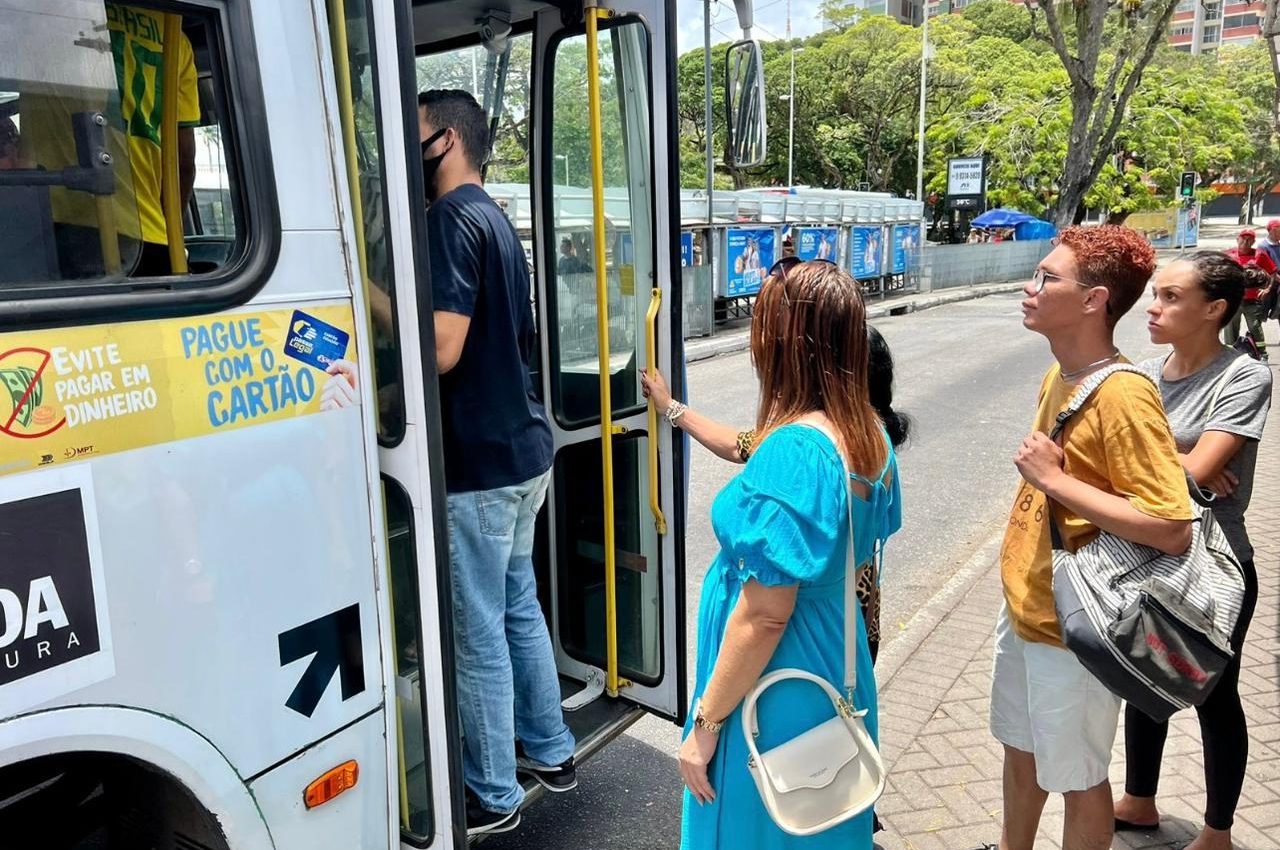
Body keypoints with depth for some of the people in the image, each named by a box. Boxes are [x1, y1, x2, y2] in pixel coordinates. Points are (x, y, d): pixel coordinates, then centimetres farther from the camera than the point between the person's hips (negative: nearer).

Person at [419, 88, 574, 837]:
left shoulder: (452, 220, -14)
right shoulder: (495, 219, 16)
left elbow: (442, 349, -24)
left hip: (479, 463, -10)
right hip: (523, 447, 10)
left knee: (478, 633, 3)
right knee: (520, 606, 20)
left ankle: (493, 796, 19)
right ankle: (550, 752, 35)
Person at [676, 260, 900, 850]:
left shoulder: (790, 453, -27)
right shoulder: (872, 435, -1)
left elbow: (764, 617, -25)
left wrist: (705, 723, -15)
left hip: (778, 693, -8)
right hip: (837, 671, 8)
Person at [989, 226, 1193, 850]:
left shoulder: (1123, 395, -24)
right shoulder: (1058, 375, 2)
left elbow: (1171, 530, -28)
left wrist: (1055, 480, -26)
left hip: (1071, 629, -8)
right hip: (1023, 610, 8)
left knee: (1077, 778, 13)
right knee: (1020, 750, 25)